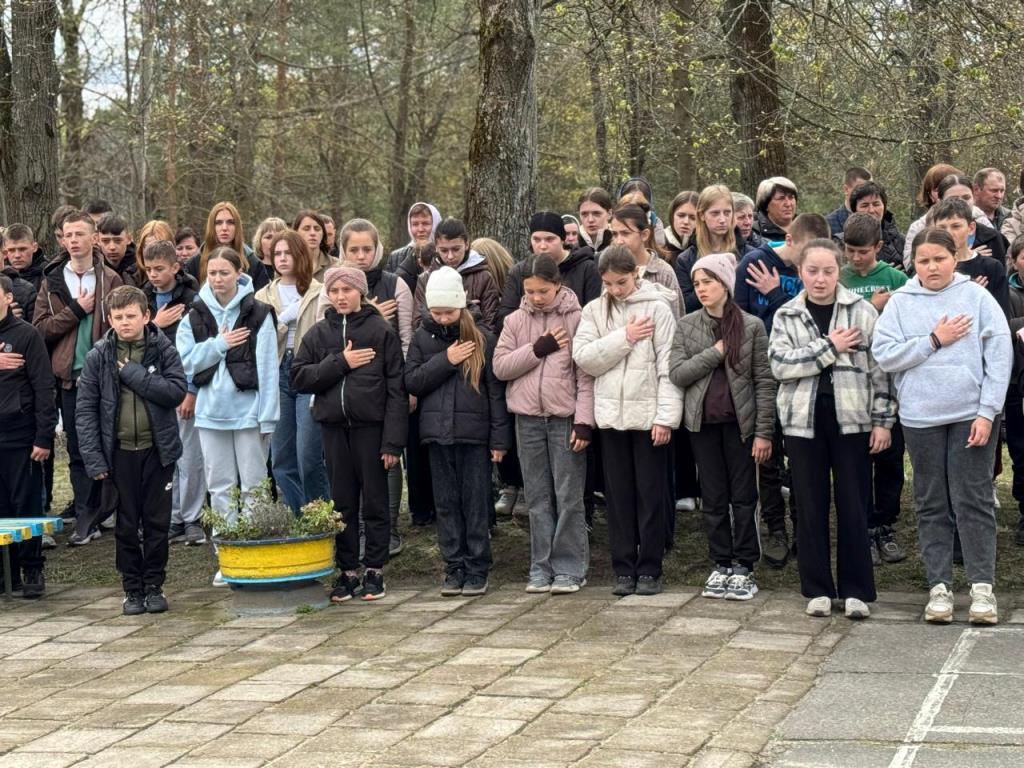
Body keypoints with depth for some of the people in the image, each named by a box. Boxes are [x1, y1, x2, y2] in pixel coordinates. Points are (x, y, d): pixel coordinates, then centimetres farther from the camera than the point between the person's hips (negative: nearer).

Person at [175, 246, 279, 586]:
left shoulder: (258, 314, -5)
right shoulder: (194, 317, 6)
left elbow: (268, 367, -7)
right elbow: (185, 361, 0)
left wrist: (268, 416, -10)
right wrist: (219, 344, -11)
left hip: (248, 410, -4)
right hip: (211, 412, 4)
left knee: (253, 486, 2)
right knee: (220, 488, 9)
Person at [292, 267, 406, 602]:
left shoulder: (382, 332, -2)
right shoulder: (318, 334, 9)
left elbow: (396, 389, -5)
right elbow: (299, 378, 1)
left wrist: (393, 440, -11)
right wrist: (340, 363, -10)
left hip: (371, 426, -3)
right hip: (334, 427, 3)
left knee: (374, 501, 4)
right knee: (342, 503, 8)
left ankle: (374, 571, 12)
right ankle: (347, 571, 15)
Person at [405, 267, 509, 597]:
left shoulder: (481, 338, -2)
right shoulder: (422, 337, 6)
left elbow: (496, 390, -1)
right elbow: (411, 381, 0)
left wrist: (499, 438, -5)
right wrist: (445, 360, -13)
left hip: (474, 433, -3)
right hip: (437, 432, 3)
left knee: (476, 503, 2)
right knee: (446, 504, 7)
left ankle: (477, 569, 8)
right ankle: (454, 567, 14)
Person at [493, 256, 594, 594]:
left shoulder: (576, 319, -4)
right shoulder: (515, 321, 7)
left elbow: (586, 374, -6)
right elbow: (500, 366, -1)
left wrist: (584, 421, -12)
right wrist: (538, 349, -12)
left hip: (566, 418, -4)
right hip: (528, 418, 4)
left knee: (568, 496, -1)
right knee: (538, 498, 10)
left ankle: (570, 568, 6)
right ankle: (542, 567, 16)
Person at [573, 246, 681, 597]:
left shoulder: (657, 307, -4)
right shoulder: (595, 310, 7)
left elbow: (668, 365, -7)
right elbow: (583, 357, -5)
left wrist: (666, 416, -13)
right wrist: (624, 337, -13)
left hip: (649, 415, -3)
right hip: (612, 414, 3)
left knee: (651, 494, 3)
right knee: (619, 495, 7)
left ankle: (649, 570, 9)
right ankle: (624, 568, 14)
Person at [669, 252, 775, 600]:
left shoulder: (751, 326, -3)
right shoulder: (686, 326, 3)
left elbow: (764, 381, -4)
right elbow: (677, 374, -6)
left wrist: (764, 431, -9)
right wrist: (716, 351, -14)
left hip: (740, 421, -2)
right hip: (703, 421, 2)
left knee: (743, 497, 2)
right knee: (713, 498, 8)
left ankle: (744, 567, 10)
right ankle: (721, 565, 16)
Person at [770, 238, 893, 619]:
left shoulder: (862, 311, 2)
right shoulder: (787, 316, 6)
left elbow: (879, 369, 2)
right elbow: (779, 363, -9)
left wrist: (883, 420, -3)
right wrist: (829, 348, -13)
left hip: (851, 419, -1)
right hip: (804, 420, 2)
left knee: (853, 506, 1)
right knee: (811, 507, 6)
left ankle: (856, 590, 8)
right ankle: (818, 589, 13)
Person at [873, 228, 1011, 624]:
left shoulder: (976, 297, -1)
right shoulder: (900, 302, 4)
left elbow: (999, 356, -4)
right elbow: (883, 353, -4)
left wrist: (987, 412, -10)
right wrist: (934, 340, -11)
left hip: (971, 414, -2)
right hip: (921, 417, 2)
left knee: (973, 500, -1)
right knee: (932, 505, 8)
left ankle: (982, 586, 4)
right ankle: (939, 586, 13)